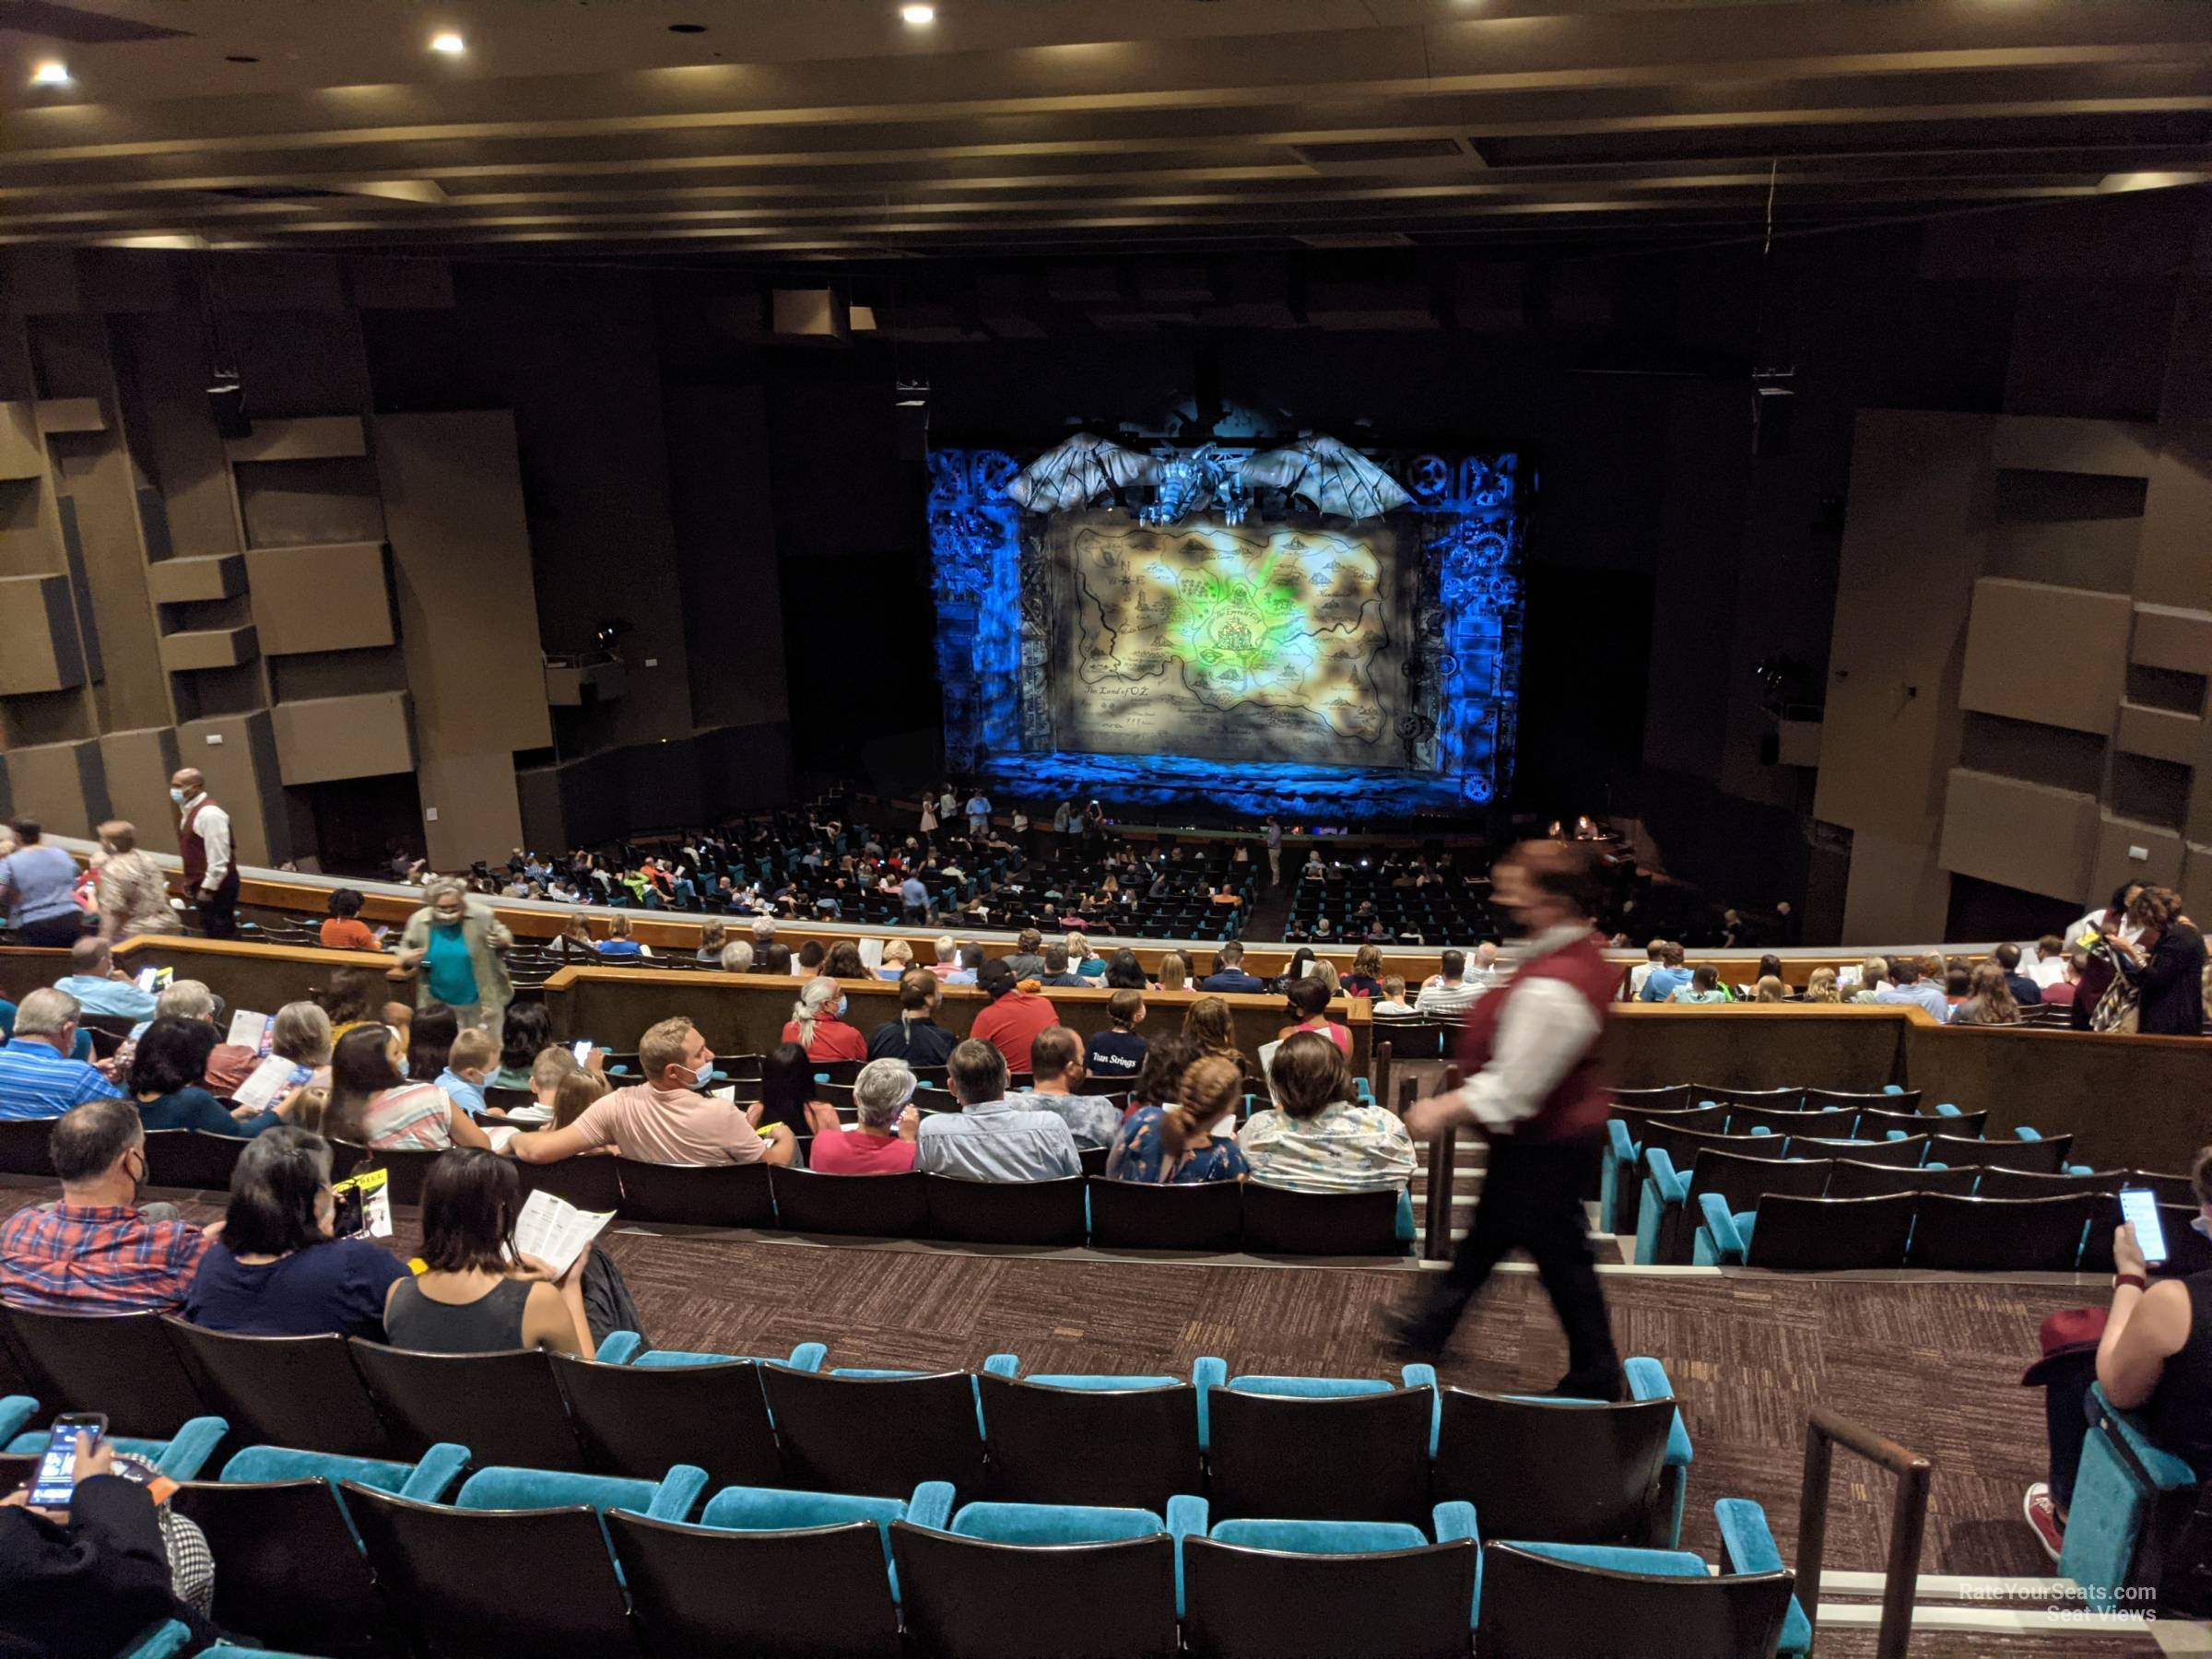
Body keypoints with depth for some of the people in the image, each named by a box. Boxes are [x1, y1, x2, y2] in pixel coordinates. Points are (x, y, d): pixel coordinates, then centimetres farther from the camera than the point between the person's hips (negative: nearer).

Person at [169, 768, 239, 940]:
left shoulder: (209, 814, -19)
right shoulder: (188, 811, 12)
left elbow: (218, 857, -23)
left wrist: (208, 888, -21)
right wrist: (191, 882, 18)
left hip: (216, 887, -10)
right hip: (203, 885, 10)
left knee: (221, 937, -5)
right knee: (211, 935, 15)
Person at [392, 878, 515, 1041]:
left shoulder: (481, 916, -15)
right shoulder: (419, 921, -10)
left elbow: (504, 936, 0)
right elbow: (405, 949, 7)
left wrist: (502, 941, -24)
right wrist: (406, 958, -17)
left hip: (480, 1003, -2)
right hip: (438, 1006, 2)